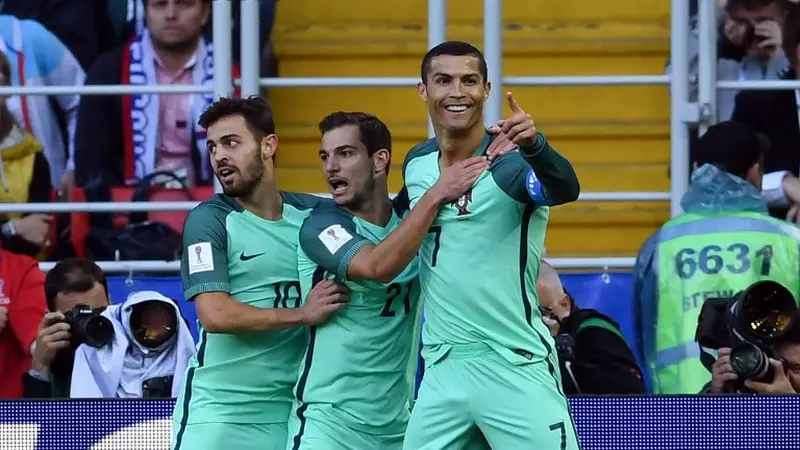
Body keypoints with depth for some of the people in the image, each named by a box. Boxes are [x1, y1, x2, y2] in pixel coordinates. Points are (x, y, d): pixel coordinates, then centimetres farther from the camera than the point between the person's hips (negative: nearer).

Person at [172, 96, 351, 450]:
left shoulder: (311, 213, 7)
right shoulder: (208, 220, -4)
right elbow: (215, 314, -14)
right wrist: (303, 314, -14)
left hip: (287, 413, 4)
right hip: (217, 413, -4)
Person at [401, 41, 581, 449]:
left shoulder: (510, 162, -11)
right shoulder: (415, 163, 8)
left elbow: (565, 189, -34)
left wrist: (534, 145, -52)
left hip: (515, 367, -5)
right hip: (442, 369, 6)